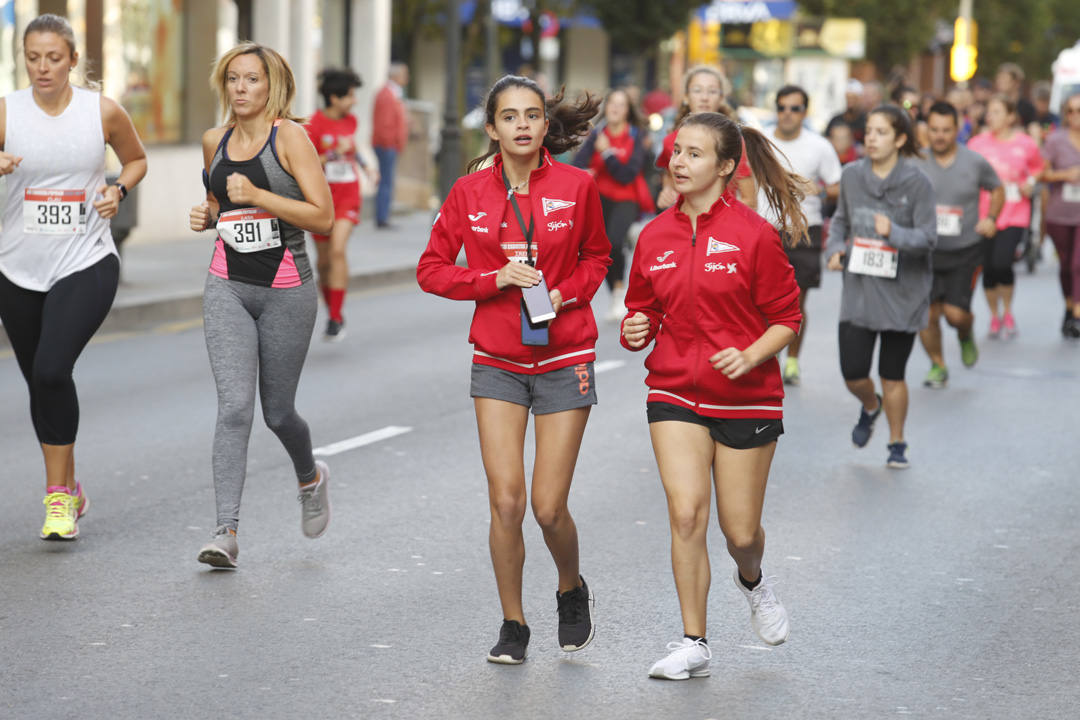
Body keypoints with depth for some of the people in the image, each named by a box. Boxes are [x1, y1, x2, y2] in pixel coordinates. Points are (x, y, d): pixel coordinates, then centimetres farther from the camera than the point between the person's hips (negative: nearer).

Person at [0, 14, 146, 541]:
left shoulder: (103, 112, -3)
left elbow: (137, 159, 15)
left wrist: (118, 190, -5)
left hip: (86, 264, -2)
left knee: (52, 370, -21)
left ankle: (57, 495, -9)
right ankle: (69, 490, 30)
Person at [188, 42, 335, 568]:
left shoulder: (289, 136, -7)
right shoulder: (215, 141, 8)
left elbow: (324, 217, -12)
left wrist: (257, 195, -19)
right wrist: (206, 215, 4)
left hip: (285, 291, -3)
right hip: (227, 287, 3)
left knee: (277, 412, 8)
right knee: (234, 406, -12)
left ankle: (311, 477, 41)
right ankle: (226, 532, -14)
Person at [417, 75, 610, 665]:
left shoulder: (576, 186, -4)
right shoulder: (470, 192, -2)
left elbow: (596, 256, 12)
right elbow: (431, 269, 3)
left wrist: (567, 292, -7)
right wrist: (495, 278, -12)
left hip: (564, 358, -1)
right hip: (498, 361, 1)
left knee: (549, 507, -3)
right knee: (506, 500, -7)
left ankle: (571, 591, 30)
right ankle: (513, 625, 12)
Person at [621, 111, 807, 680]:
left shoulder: (753, 235, -10)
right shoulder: (655, 236, 3)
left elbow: (787, 318, -5)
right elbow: (645, 310, 14)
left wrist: (751, 356, -21)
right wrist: (636, 330, -8)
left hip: (746, 398, -2)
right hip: (675, 394, 3)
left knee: (740, 531, 4)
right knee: (686, 512, -12)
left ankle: (752, 581, 42)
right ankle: (693, 644, 0)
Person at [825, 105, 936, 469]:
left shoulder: (917, 183, -10)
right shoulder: (852, 175, 1)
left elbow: (928, 237, -12)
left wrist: (894, 233, -29)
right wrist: (834, 248, -1)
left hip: (903, 291, -3)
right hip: (859, 288, 3)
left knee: (893, 375, 5)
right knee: (852, 373, -2)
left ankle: (897, 444, 26)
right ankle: (870, 406, 34)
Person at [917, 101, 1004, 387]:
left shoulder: (975, 162, -3)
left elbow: (997, 190, 15)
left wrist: (990, 218, -1)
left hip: (966, 250, -1)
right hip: (927, 250, 1)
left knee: (956, 312, -10)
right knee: (927, 314, -2)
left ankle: (966, 336, 27)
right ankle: (937, 366, 21)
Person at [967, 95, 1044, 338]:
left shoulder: (1025, 144, -1)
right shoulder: (977, 143, 0)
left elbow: (1037, 168, 16)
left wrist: (1030, 184, -2)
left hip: (1015, 215, -2)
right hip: (984, 214, 2)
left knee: (1002, 263, -17)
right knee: (988, 268, 3)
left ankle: (1008, 312, 9)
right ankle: (994, 316, 26)